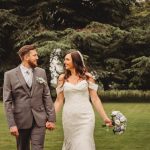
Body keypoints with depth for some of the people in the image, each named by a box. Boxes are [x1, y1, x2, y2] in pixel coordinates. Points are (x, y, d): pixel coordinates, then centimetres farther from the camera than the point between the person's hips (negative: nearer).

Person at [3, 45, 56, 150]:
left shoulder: (41, 72, 7)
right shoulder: (10, 75, -2)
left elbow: (47, 96, 7)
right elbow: (7, 101, -4)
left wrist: (51, 118, 1)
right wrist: (11, 124, -10)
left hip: (39, 120, 1)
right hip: (21, 120, -1)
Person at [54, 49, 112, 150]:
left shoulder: (87, 77, 1)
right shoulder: (62, 78, 5)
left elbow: (95, 99, 2)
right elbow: (59, 101, 7)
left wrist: (105, 117, -3)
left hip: (85, 117, -2)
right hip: (69, 118, 2)